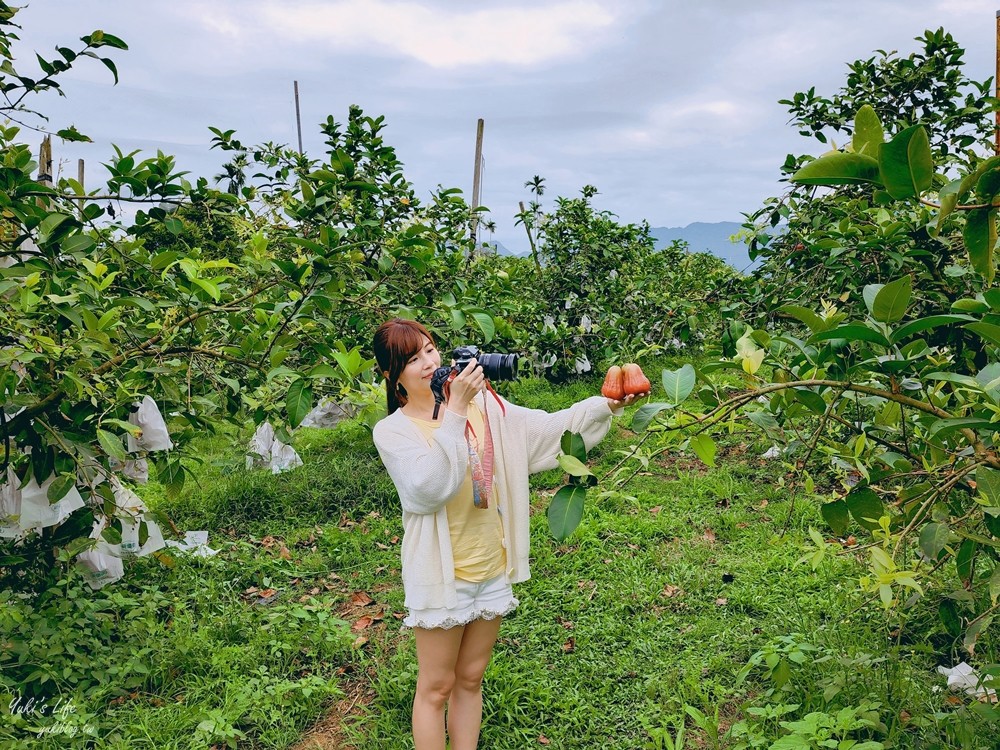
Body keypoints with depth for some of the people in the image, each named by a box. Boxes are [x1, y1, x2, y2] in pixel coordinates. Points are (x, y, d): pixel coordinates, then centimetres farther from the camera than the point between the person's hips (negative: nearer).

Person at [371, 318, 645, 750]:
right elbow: (430, 489, -27)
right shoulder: (391, 431, -12)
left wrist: (606, 406, -12)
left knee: (470, 679, 19)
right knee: (436, 687, 10)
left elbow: (547, 429, -2)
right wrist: (454, 411, -29)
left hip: (492, 570, 4)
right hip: (441, 575, -4)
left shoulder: (482, 405, 0)